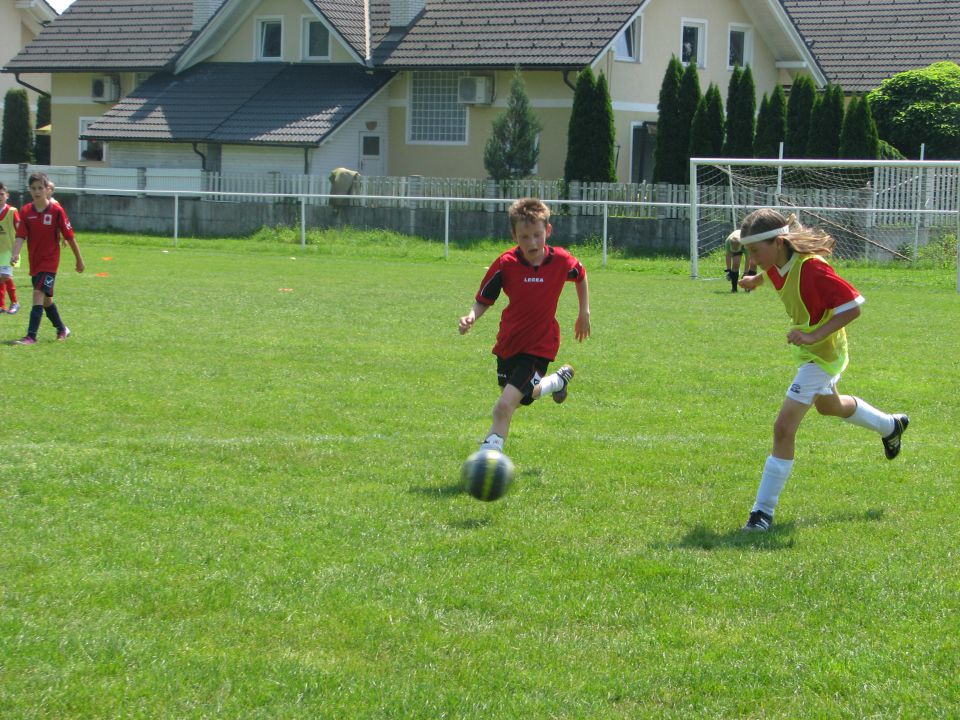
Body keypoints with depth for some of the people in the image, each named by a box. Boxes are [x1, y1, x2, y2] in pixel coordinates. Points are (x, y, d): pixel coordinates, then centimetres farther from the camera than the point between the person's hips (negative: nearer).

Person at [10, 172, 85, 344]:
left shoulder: (56, 210, -9)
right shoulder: (26, 211, 0)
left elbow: (70, 236, -3)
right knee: (46, 298, 16)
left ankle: (31, 336, -21)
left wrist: (79, 259, 3)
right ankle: (62, 330, 35)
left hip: (50, 261, -5)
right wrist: (16, 254, -26)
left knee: (39, 294, -18)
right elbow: (21, 236, -8)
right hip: (34, 262, 5)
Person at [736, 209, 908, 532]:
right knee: (829, 405, 35)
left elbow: (853, 307, -30)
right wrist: (754, 280, 6)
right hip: (807, 350, 10)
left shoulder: (812, 269, -34)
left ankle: (763, 511, -8)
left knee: (784, 428, -14)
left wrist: (814, 336, -37)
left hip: (821, 354, -10)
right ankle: (890, 426, 62)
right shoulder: (776, 265, -10)